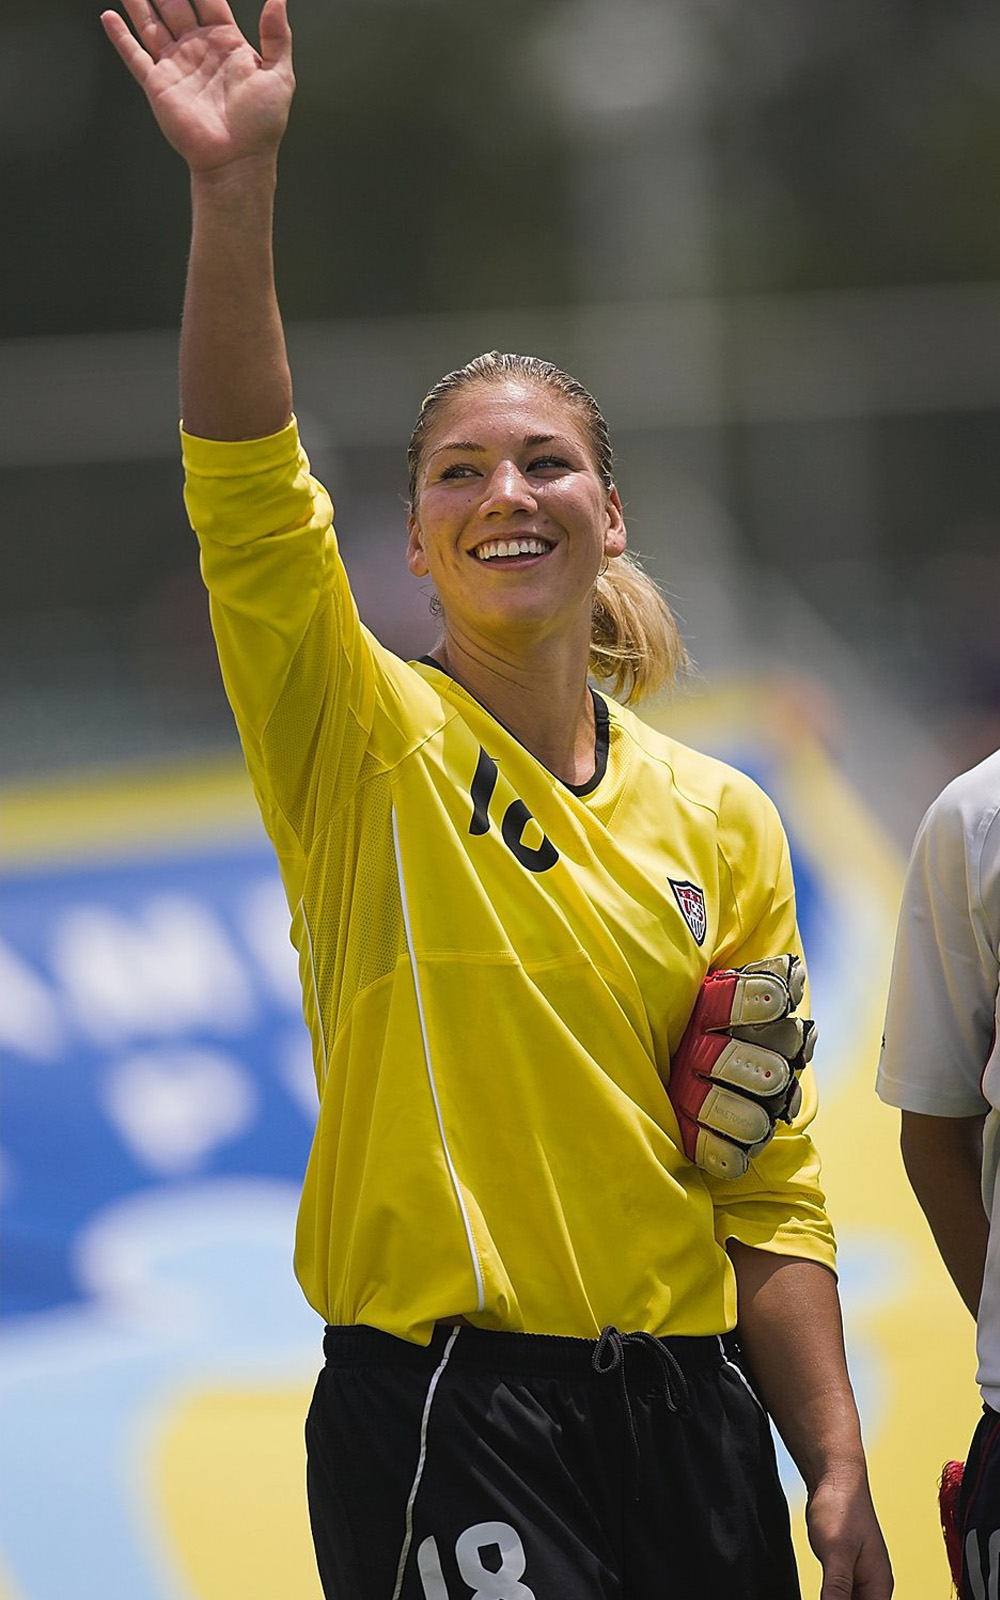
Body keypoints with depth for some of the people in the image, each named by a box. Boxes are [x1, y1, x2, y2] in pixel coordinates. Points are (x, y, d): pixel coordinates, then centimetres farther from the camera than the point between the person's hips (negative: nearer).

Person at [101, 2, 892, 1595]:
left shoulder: (722, 820, 9)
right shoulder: (367, 746, -1)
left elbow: (772, 1181, 10)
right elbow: (247, 490, -18)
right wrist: (236, 186, -30)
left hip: (688, 1408, 4)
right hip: (446, 1416, -4)